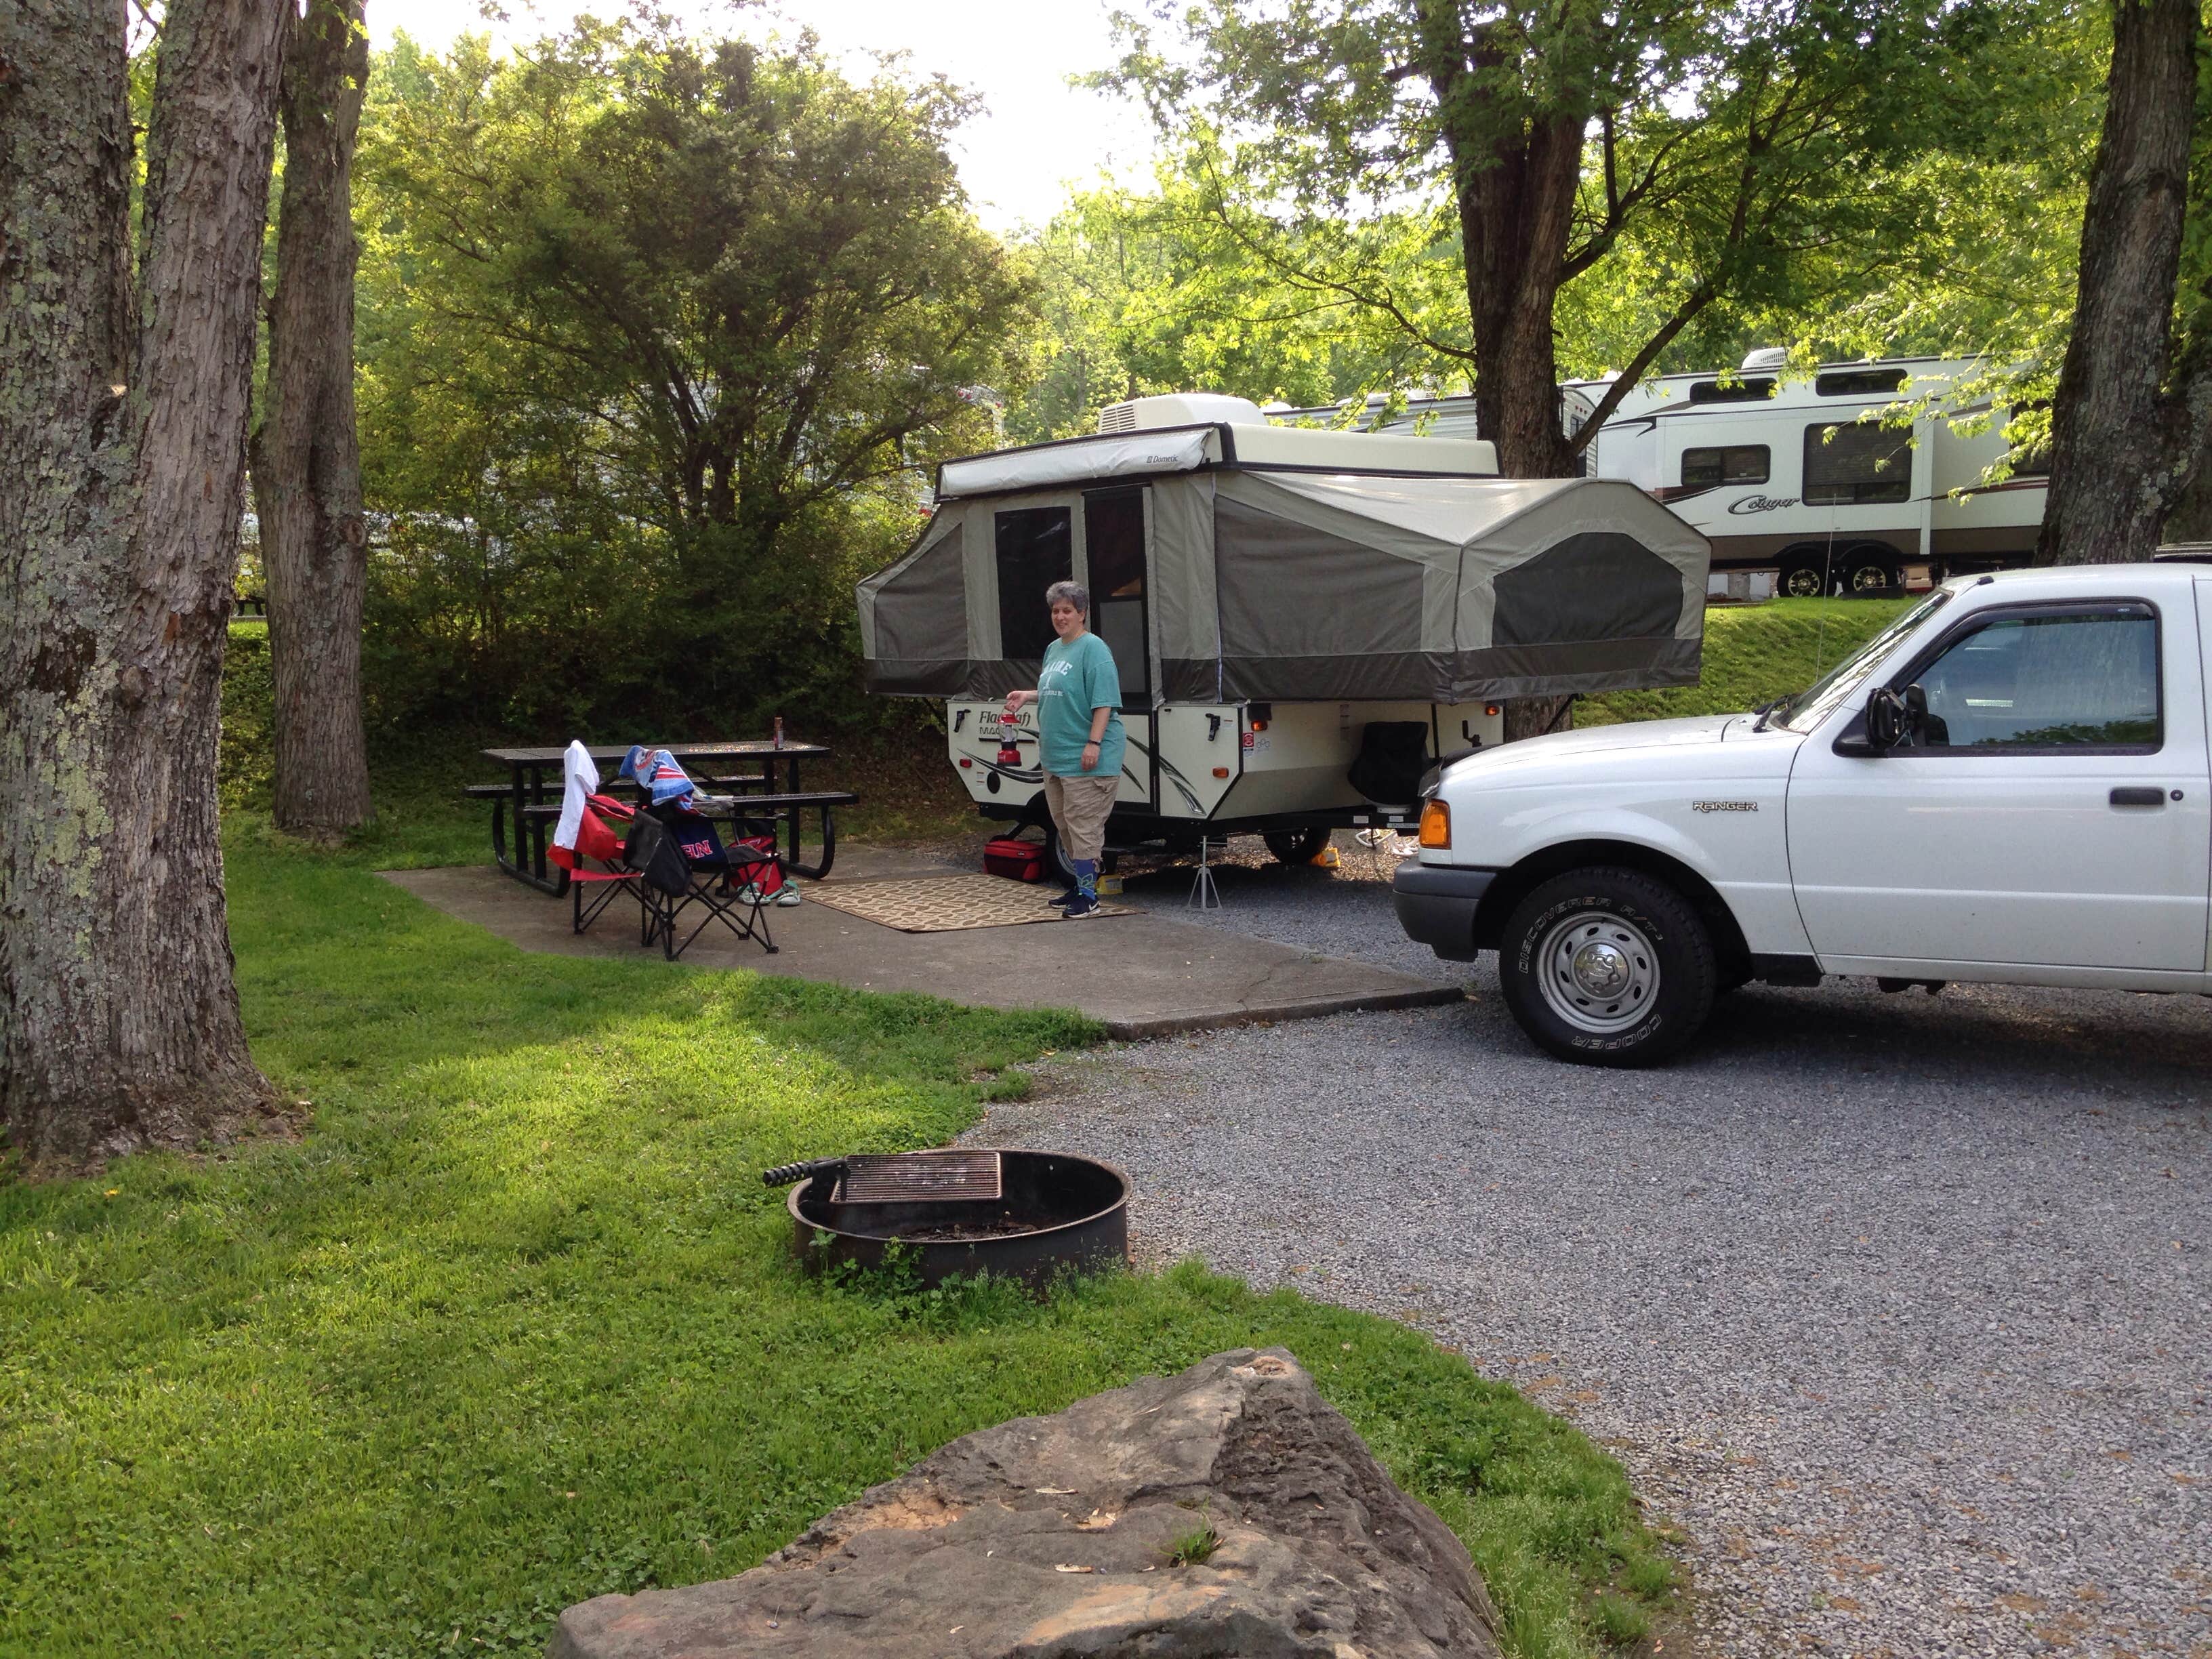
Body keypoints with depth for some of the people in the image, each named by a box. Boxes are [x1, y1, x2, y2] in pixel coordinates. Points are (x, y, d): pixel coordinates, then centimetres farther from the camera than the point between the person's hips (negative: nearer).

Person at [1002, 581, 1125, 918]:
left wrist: (1093, 744, -25)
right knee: (1065, 826, 15)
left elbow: (1104, 701, -19)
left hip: (1084, 760, -10)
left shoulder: (1093, 649, -12)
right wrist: (1026, 697, 13)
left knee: (1083, 827, -8)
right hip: (1055, 757, 10)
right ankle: (1081, 887, 26)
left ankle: (1089, 897, -5)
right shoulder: (1053, 649, 16)